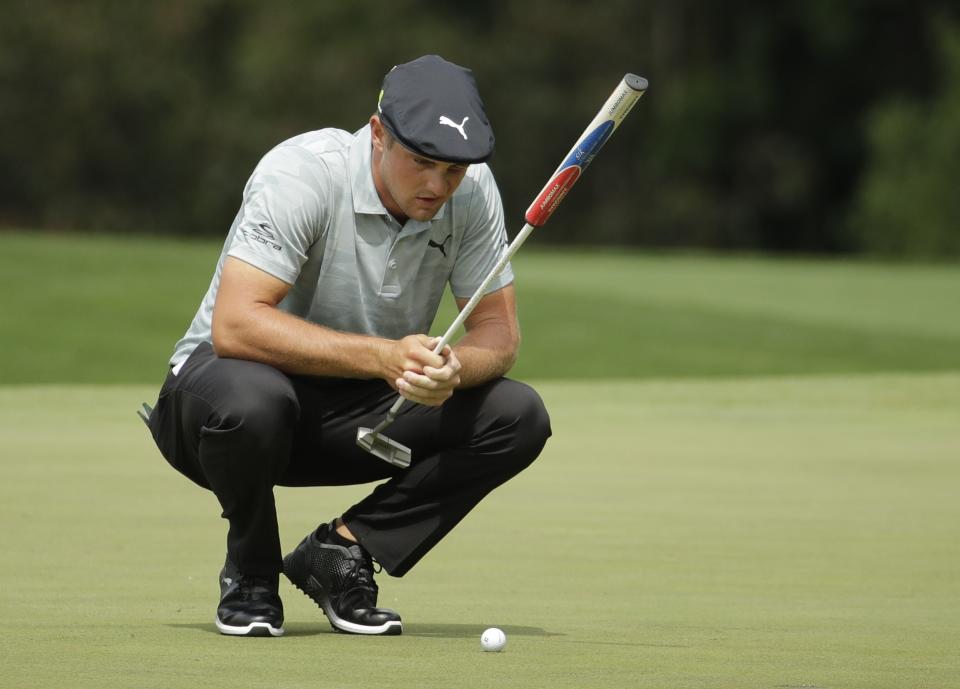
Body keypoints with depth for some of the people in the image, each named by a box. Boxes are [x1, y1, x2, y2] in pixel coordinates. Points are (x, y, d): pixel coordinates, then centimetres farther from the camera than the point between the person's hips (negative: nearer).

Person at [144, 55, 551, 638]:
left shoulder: (473, 190, -10)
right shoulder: (302, 173, -26)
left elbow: (500, 332, -7)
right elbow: (234, 325, -35)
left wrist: (452, 369, -32)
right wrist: (382, 356, -43)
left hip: (365, 415, 5)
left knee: (519, 416, -16)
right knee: (248, 397, -41)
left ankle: (340, 551, -5)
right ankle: (250, 575, -10)